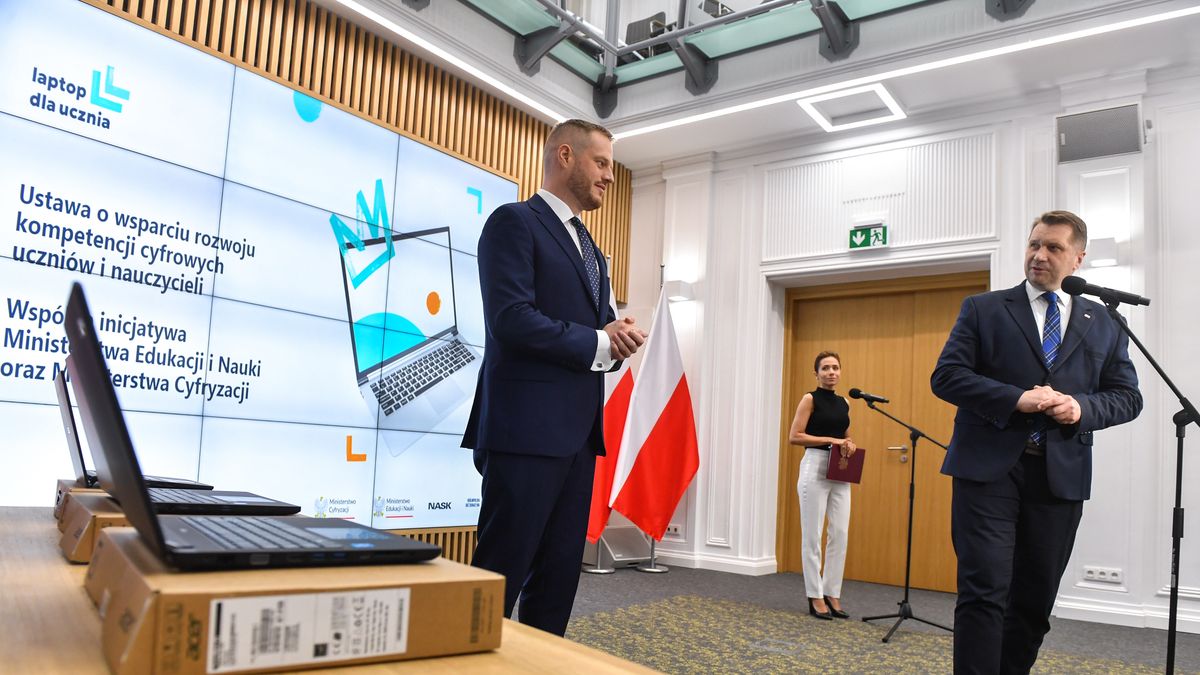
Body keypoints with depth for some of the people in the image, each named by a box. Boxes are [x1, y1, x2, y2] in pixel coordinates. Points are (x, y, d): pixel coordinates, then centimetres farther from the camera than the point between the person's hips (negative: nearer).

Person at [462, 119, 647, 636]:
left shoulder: (588, 248, 22)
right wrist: (600, 342, -11)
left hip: (577, 431, 9)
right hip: (527, 428, -9)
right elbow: (512, 319, -18)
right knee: (500, 575, -3)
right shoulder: (514, 221, -5)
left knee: (559, 575, 13)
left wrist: (618, 336, -2)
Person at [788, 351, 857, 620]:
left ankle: (832, 594, 16)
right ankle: (815, 597, 7)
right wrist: (831, 440, -15)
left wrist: (849, 445, 2)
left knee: (840, 535, 6)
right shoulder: (810, 399, -4)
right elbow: (794, 437, -11)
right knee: (813, 535, -1)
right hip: (815, 468, -6)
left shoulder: (844, 403, 13)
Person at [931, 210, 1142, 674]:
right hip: (989, 467, -3)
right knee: (984, 590, -9)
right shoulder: (983, 309, 5)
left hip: (1061, 474, 3)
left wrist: (1083, 407, -10)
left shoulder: (1104, 325, 14)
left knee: (1036, 598, 11)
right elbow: (946, 376, -3)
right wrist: (1016, 399, -15)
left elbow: (1128, 398, 12)